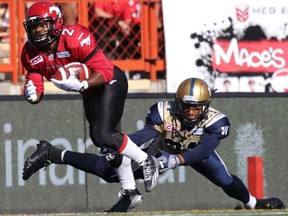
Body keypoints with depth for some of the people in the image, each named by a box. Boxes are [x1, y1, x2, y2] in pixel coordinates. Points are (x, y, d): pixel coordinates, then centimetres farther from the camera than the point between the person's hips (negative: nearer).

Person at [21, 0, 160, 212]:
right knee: (110, 140, 15)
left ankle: (147, 161, -2)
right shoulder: (31, 53, -12)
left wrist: (81, 85, -46)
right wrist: (33, 93, -31)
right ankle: (130, 191, 27)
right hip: (89, 92, 8)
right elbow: (34, 82, -6)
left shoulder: (76, 39, -32)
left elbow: (105, 71, -31)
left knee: (102, 135, -22)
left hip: (111, 83, -8)